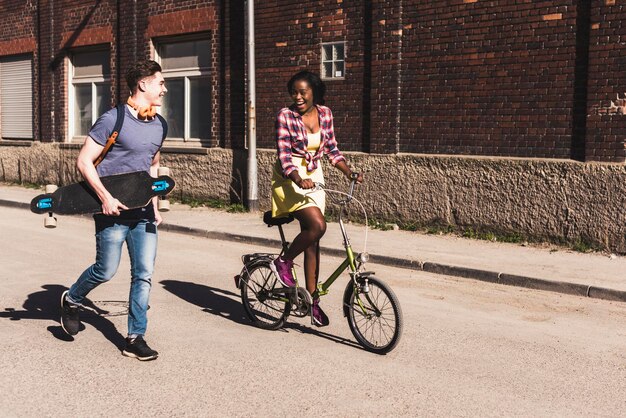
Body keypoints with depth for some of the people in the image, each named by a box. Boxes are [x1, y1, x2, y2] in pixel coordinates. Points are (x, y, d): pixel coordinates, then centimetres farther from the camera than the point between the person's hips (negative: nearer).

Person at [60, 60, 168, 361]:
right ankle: (71, 300, 35)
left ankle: (135, 338, 11)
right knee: (105, 271, 4)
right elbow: (84, 160, -11)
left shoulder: (160, 125, 9)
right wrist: (105, 197, -19)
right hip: (113, 212, -6)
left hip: (143, 213, 6)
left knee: (144, 274, 2)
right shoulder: (113, 120, -12)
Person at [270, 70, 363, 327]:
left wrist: (349, 172, -5)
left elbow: (331, 150, 10)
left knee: (312, 240, 5)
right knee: (317, 225, -25)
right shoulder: (285, 116, -11)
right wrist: (299, 179, -32)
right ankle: (283, 263, -2)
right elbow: (284, 156, -16)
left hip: (313, 178, 5)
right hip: (290, 179, -5)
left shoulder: (325, 113, 3)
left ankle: (313, 299, 12)